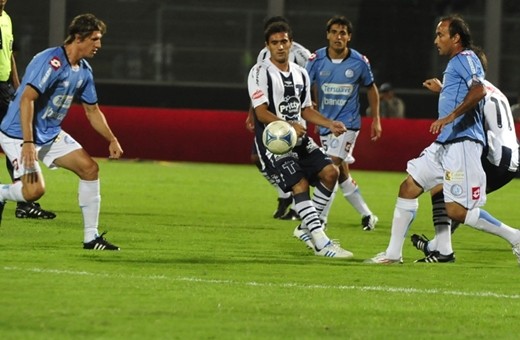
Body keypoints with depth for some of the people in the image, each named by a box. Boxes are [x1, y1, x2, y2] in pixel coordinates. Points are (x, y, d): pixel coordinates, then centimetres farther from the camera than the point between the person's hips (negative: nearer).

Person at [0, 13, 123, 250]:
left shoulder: (84, 72, 6)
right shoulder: (51, 62, -23)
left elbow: (92, 110, 20)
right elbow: (26, 99, -30)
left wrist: (112, 140, 13)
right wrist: (28, 143, -36)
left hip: (51, 135, 9)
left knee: (89, 168, -2)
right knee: (35, 189, -24)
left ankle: (91, 237, 3)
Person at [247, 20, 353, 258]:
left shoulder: (300, 74, 15)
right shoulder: (260, 73, -8)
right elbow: (261, 113, -16)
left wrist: (330, 124, 7)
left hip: (299, 139, 7)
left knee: (330, 172, -6)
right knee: (300, 185, -18)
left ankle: (306, 228, 9)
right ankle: (321, 244, -20)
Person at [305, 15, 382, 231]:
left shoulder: (359, 62, -7)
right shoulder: (316, 59, -6)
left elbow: (371, 88, 8)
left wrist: (376, 120, 10)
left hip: (348, 122, -4)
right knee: (341, 173, 11)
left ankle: (319, 219, -15)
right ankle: (366, 215, 26)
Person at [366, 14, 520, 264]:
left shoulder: (466, 58, -7)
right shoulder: (454, 64, 22)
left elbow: (478, 91, -26)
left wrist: (450, 116, -31)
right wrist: (442, 89, 42)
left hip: (462, 143, -10)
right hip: (445, 144, 10)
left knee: (457, 211, -14)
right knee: (409, 188, 8)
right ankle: (393, 253, 12)